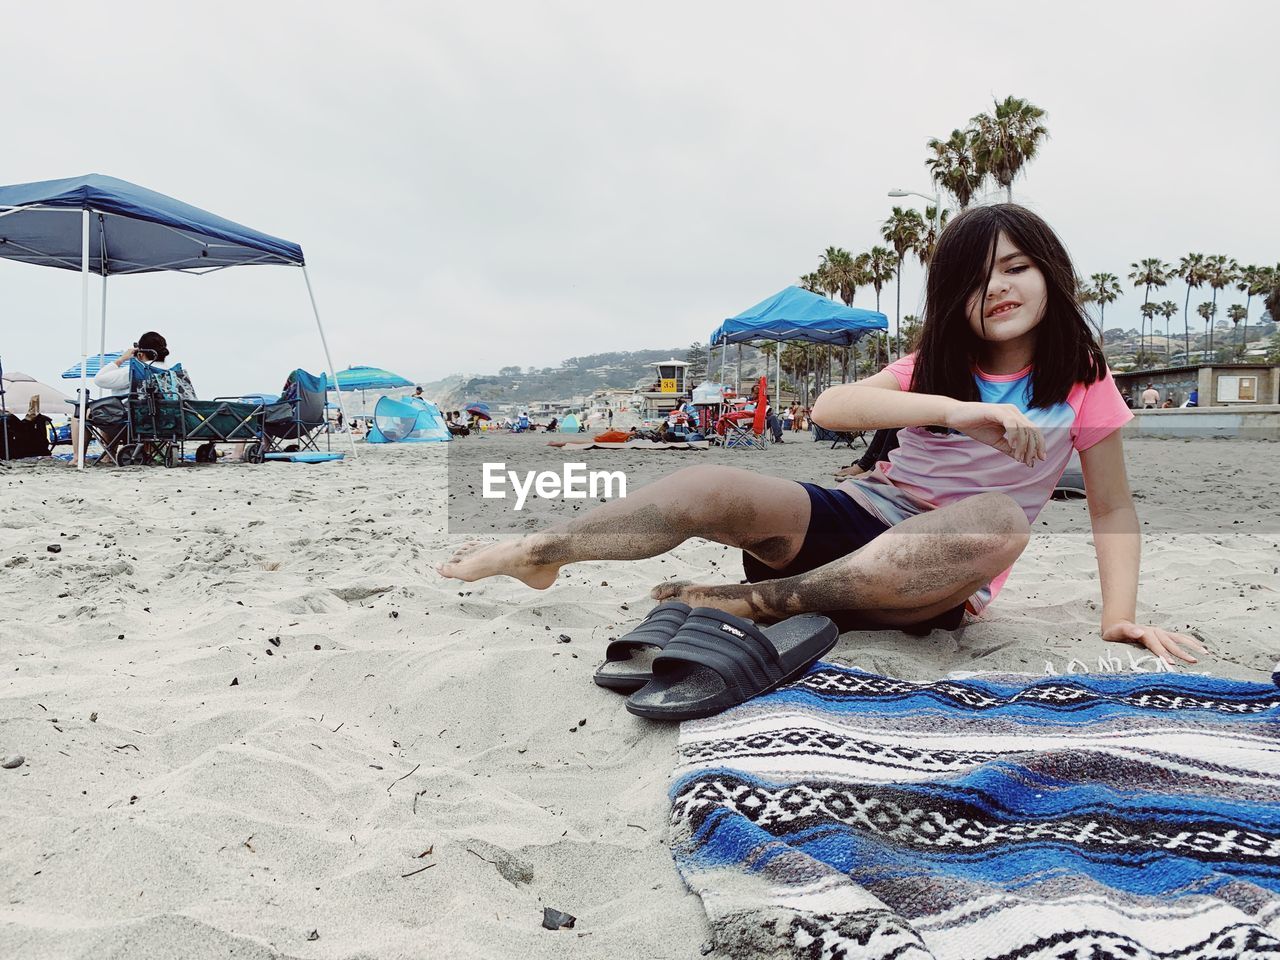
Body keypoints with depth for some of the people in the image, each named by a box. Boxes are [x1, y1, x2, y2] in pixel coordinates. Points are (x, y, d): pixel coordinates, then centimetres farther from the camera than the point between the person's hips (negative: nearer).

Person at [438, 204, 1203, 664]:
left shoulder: (1082, 379, 4)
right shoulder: (935, 367, 6)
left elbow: (1113, 506, 6)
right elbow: (830, 407, -14)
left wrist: (1122, 611, -9)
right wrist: (954, 410, -27)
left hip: (933, 582, -1)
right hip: (859, 518, 1)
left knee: (1000, 521, -38)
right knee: (714, 489, -26)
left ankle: (759, 599, -31)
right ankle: (538, 551, -10)